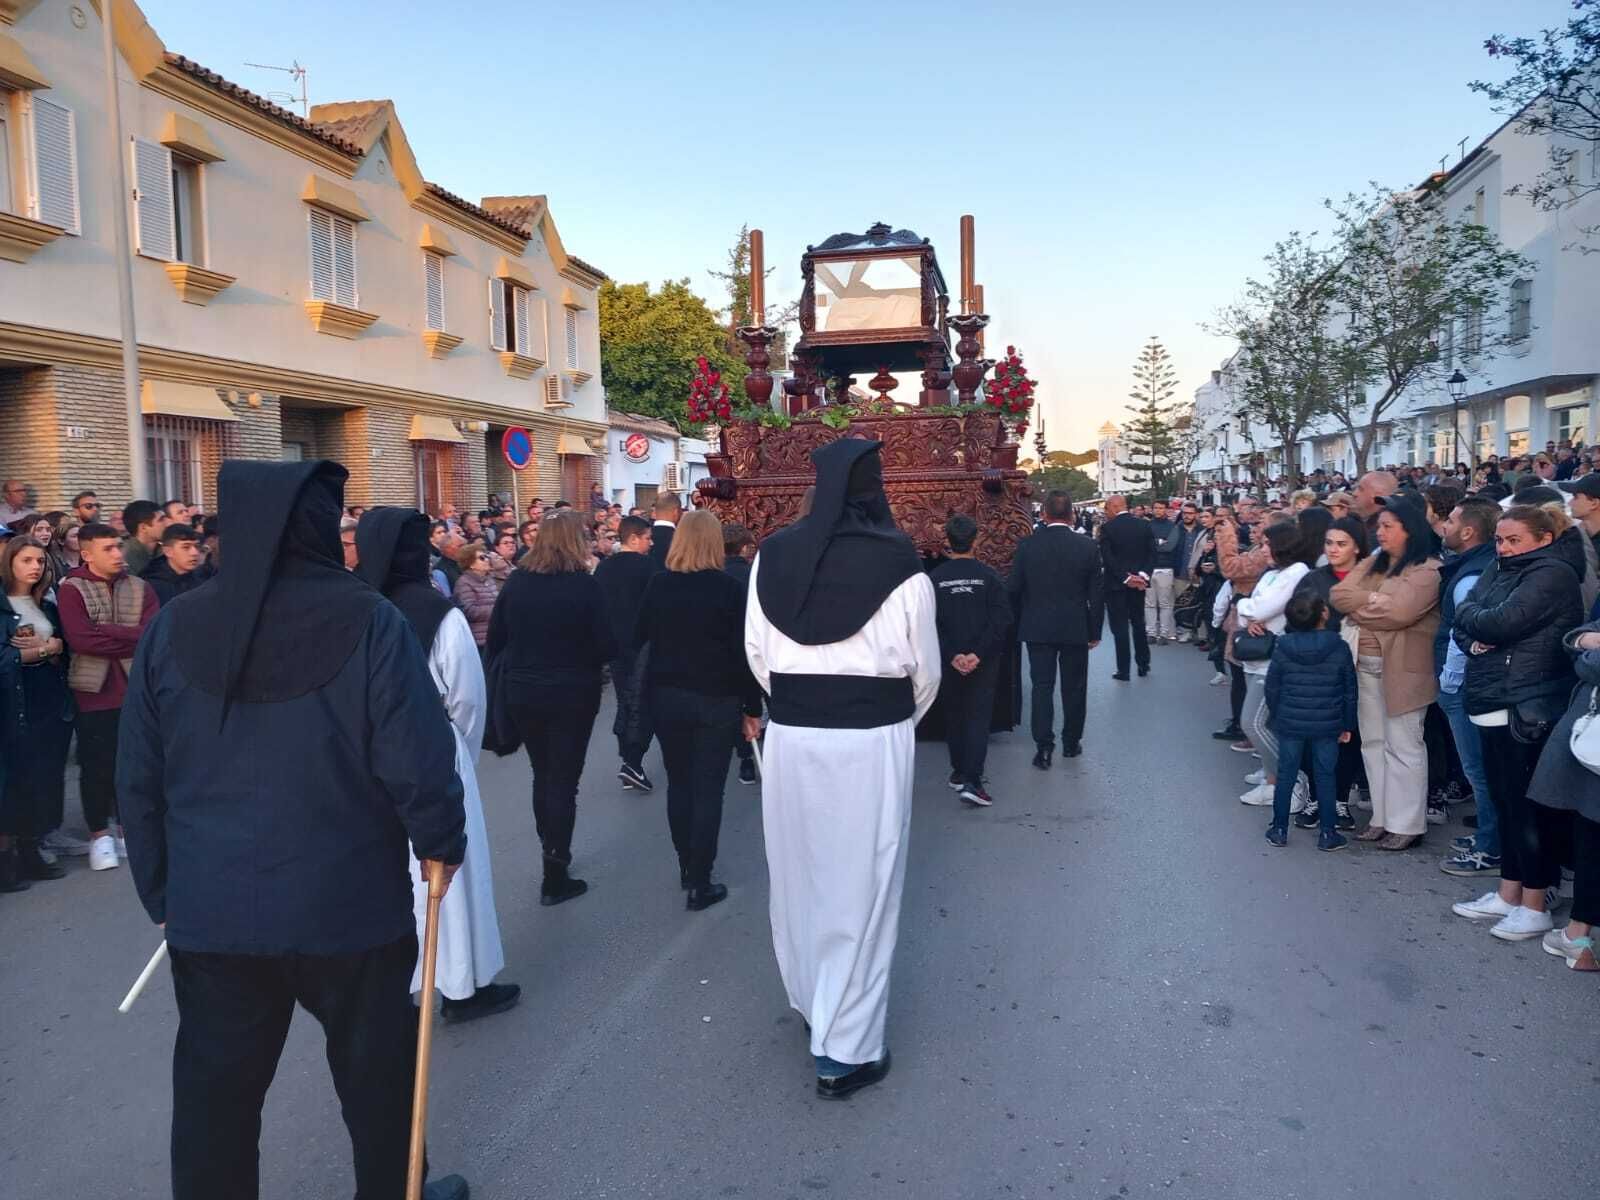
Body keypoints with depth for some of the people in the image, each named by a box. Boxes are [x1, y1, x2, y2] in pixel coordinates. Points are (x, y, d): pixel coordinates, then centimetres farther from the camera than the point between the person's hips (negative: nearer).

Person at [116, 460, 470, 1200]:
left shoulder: (174, 626, -2)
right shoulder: (367, 620, -15)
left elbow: (139, 780, 4)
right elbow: (418, 762, -16)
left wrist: (160, 892, 15)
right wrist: (442, 845, 2)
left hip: (211, 911, 3)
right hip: (347, 904, -3)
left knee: (214, 1092, 16)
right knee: (377, 1073, 17)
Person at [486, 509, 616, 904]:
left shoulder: (516, 582, -3)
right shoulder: (586, 585, -14)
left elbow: (494, 641, 3)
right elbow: (607, 648, -14)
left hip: (522, 694, 4)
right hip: (572, 696, -4)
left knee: (542, 774, 21)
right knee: (563, 781, 5)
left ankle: (551, 853, 34)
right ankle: (555, 877, 8)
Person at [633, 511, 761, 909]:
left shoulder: (657, 584, -3)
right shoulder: (730, 588, -10)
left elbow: (639, 638, 6)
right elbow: (743, 651, -10)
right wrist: (752, 708, -3)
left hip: (666, 696, 3)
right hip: (716, 701, -3)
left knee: (678, 783, 17)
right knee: (708, 790, 3)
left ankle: (686, 866, 27)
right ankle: (699, 884, 5)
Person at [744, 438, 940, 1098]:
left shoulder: (774, 555, -2)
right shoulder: (897, 560, -11)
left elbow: (756, 653, 3)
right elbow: (924, 667, -5)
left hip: (790, 735, 4)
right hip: (873, 737, -3)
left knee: (798, 870, 18)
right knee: (860, 882, 6)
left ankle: (809, 1001, 39)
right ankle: (845, 1049, 14)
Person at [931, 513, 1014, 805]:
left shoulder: (935, 578, -6)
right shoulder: (989, 575, -7)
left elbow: (932, 623, -9)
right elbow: (1001, 619, -12)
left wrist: (952, 655, -9)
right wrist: (978, 654, -14)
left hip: (949, 660, 1)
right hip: (984, 660, -1)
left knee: (954, 714, 17)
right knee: (979, 716, -1)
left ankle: (958, 771, 27)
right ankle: (971, 781, -12)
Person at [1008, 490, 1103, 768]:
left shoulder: (1026, 545, -8)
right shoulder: (1086, 546, -8)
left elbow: (1013, 589, -3)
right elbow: (1096, 593, -4)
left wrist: (1017, 624, 11)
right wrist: (1095, 630, 6)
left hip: (1037, 628, 0)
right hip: (1075, 628, 0)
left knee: (1042, 685, 5)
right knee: (1074, 687, 13)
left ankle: (1043, 746, -2)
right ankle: (1071, 742, 24)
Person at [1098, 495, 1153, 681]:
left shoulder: (1107, 528, -10)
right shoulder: (1144, 525, 3)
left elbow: (1107, 557, -16)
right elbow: (1152, 553, -3)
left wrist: (1125, 578, -12)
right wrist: (1143, 574, -7)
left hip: (1116, 583, -4)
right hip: (1138, 582, 4)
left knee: (1120, 627, 1)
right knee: (1139, 623, 18)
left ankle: (1123, 670, 2)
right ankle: (1143, 664, 23)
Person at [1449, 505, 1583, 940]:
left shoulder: (1552, 575, -10)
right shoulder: (1499, 570, 14)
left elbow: (1501, 623, -20)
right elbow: (1462, 628, 14)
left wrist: (1468, 611, -1)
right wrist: (1475, 639, -8)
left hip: (1529, 709, -8)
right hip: (1493, 704, 8)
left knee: (1530, 806, -2)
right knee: (1506, 802, 14)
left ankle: (1535, 906, 8)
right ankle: (1508, 895, 24)